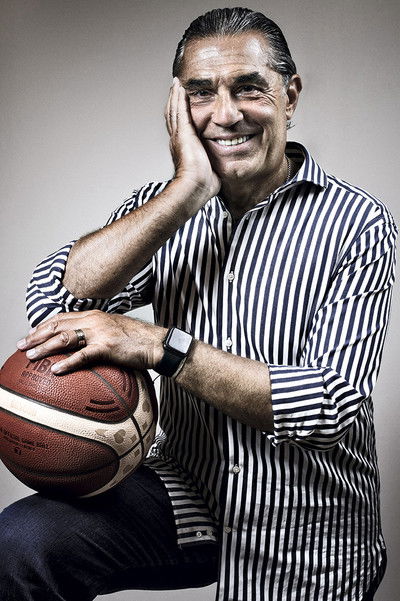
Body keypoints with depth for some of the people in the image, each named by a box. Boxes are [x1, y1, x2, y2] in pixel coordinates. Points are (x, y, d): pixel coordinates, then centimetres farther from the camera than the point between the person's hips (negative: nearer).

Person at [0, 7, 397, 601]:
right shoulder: (164, 205, -2)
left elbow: (332, 404, -23)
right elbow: (53, 301, -18)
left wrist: (157, 345, -30)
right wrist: (188, 190, -23)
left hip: (308, 543, -1)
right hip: (186, 491, 2)